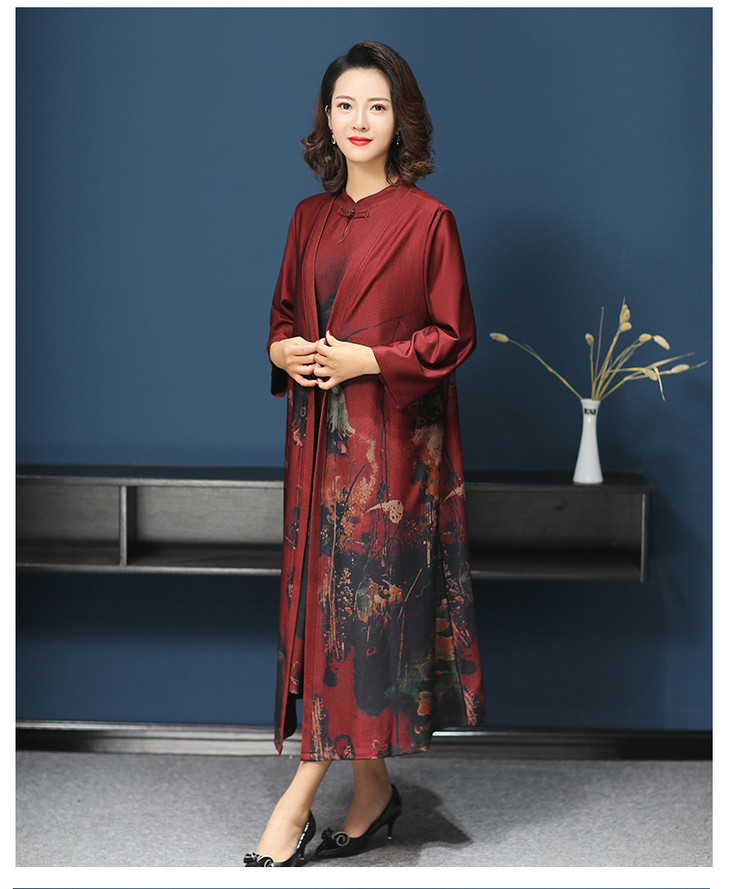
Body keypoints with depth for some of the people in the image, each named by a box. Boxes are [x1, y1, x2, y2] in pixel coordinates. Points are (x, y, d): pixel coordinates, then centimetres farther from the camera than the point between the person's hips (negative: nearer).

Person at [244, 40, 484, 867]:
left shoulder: (427, 219, -5)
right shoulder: (311, 216, 12)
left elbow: (452, 336, -5)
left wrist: (366, 359, -15)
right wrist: (282, 349, -2)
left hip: (391, 435, -6)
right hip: (318, 432, 6)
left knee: (362, 596, -6)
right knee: (325, 594, 6)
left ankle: (298, 799, -2)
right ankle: (372, 788, 17)